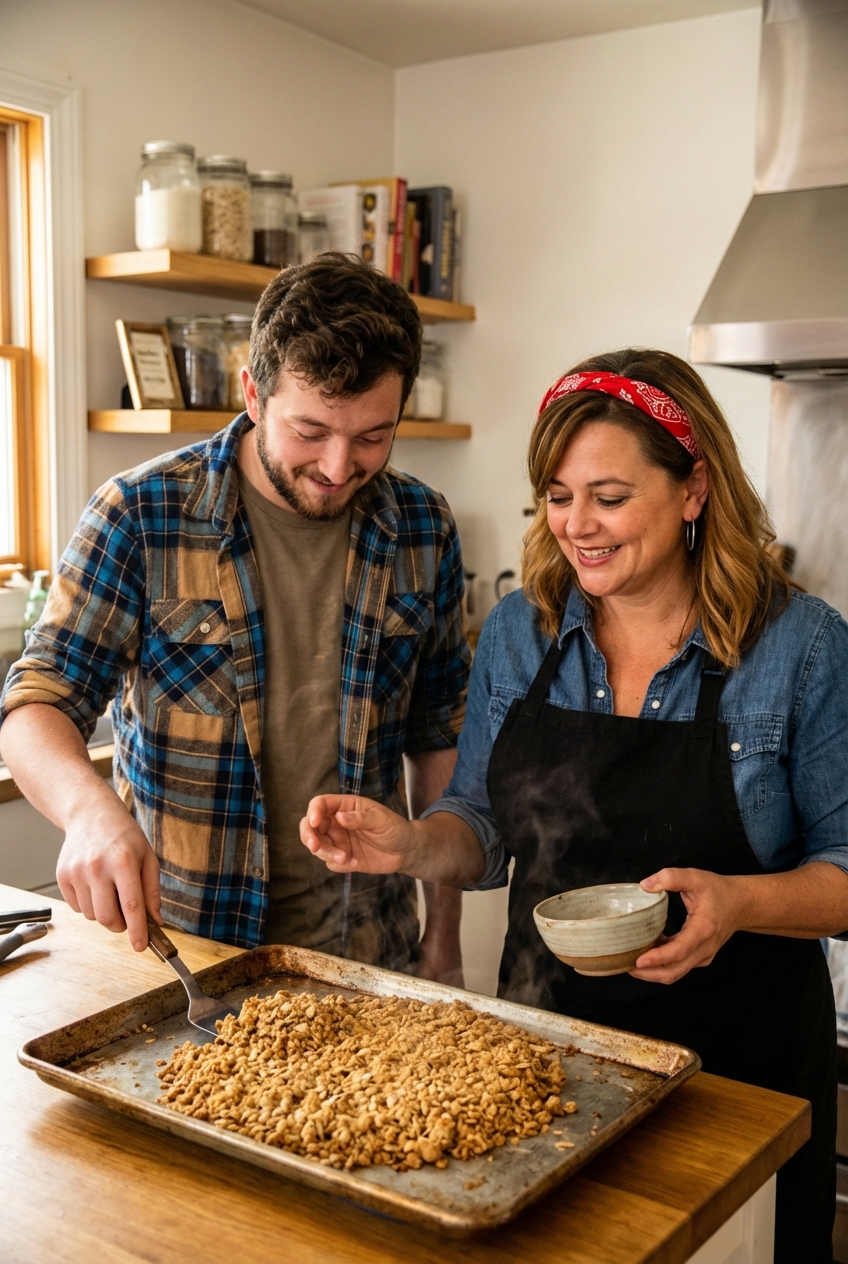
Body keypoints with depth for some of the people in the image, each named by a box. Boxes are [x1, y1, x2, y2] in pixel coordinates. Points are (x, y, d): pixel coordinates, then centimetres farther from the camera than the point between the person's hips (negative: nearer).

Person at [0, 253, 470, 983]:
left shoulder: (424, 530, -3)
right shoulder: (139, 517, -13)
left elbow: (441, 736, 4)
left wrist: (444, 938, 6)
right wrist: (90, 808, -36)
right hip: (171, 945, -2)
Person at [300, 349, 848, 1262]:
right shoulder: (517, 632, -1)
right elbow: (485, 830, 6)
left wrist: (738, 903, -27)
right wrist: (408, 845, -14)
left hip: (734, 1066, -3)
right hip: (544, 1039, 3)